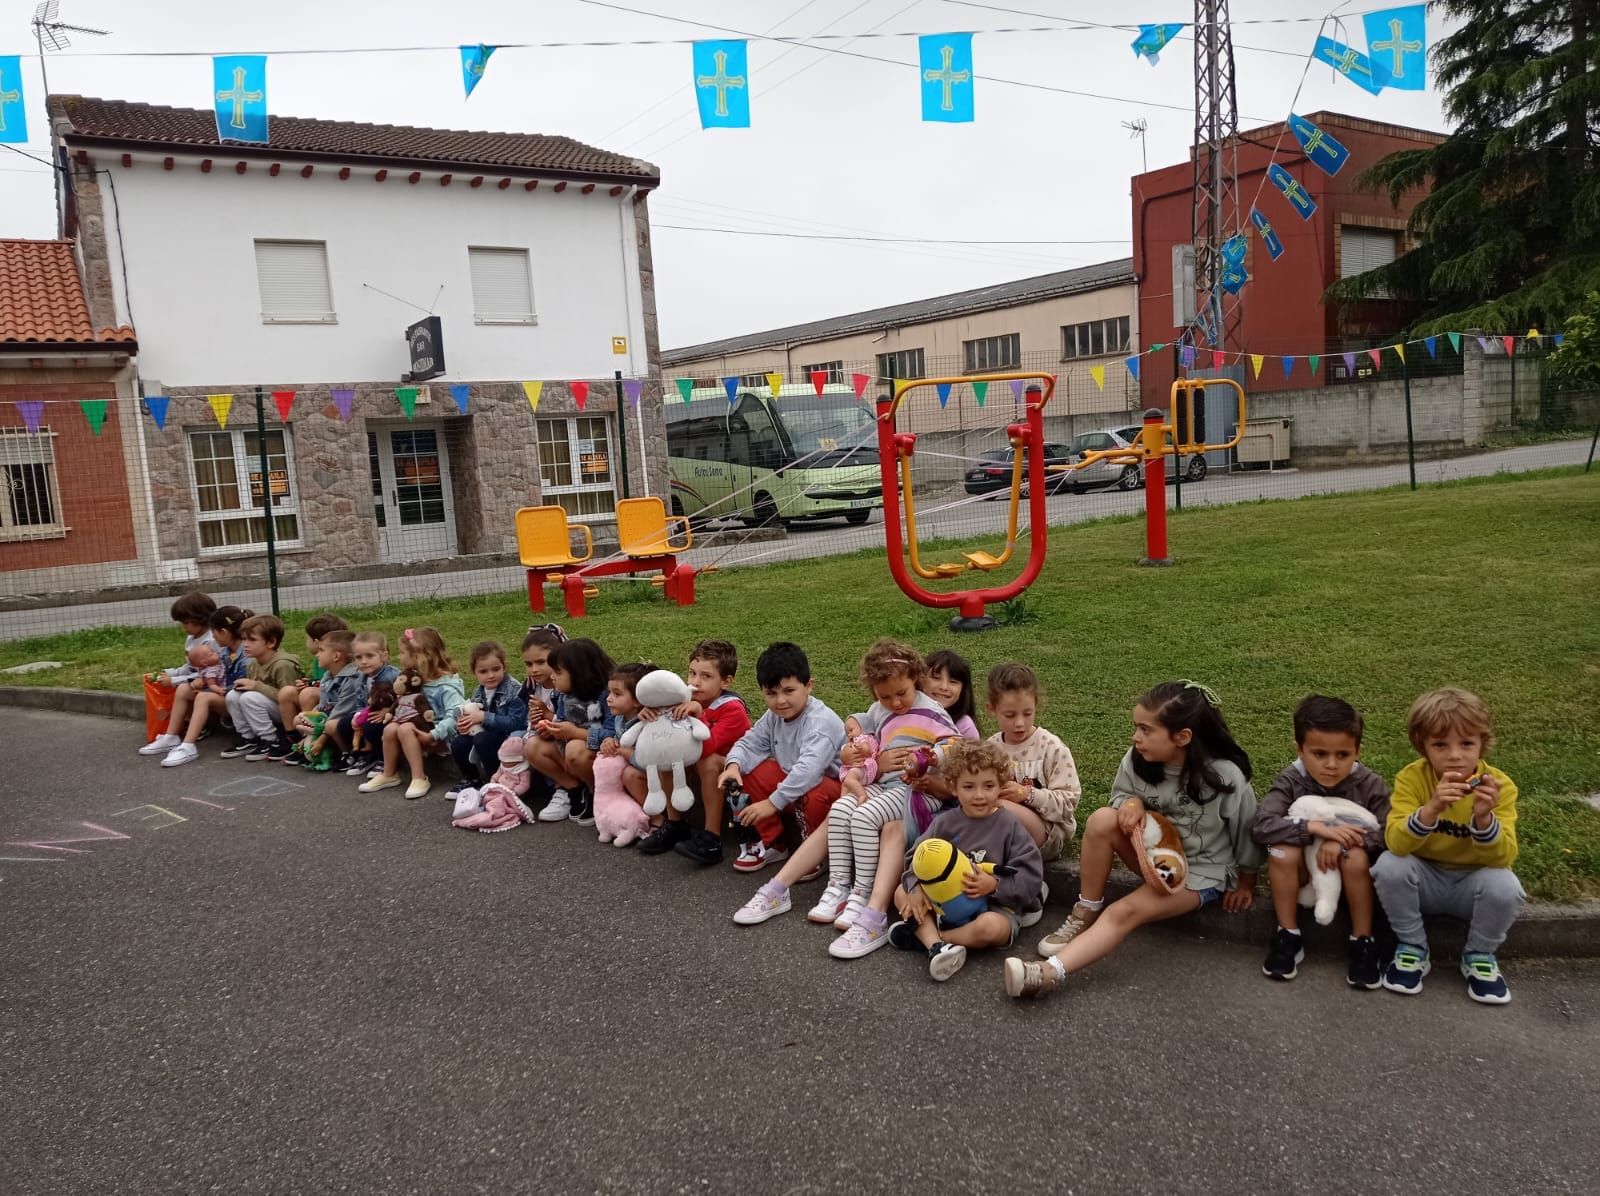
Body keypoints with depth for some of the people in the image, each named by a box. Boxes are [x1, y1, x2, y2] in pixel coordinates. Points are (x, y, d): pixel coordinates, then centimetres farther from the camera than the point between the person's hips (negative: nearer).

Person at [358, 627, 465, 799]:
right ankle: (389, 775, 3)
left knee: (405, 729, -28)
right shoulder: (421, 680, 8)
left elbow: (455, 715, -30)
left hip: (443, 737, -8)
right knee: (390, 728, -13)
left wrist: (433, 735, -33)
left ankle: (420, 779, -26)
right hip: (424, 729, 8)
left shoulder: (447, 686, -18)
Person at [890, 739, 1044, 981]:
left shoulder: (1010, 827, -7)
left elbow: (1030, 877, -10)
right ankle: (937, 946, -30)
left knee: (990, 926, -37)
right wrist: (916, 887, -20)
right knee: (902, 893, -8)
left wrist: (995, 885, -25)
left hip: (994, 907, -4)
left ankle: (923, 934, -19)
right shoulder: (945, 823, 2)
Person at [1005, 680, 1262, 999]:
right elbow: (1120, 795, 6)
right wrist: (1131, 802, -19)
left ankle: (1050, 972, -40)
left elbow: (1246, 832, -7)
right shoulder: (1137, 759, -12)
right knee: (1102, 820, -25)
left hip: (1200, 871, -5)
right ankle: (1085, 913, -10)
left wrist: (1245, 884, 5)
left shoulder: (1225, 776, -22)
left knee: (1126, 912, -29)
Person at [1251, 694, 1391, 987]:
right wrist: (1317, 828, -39)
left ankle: (1363, 942, -12)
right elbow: (1260, 826, -29)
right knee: (1282, 851, -30)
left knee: (1356, 857, -31)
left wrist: (1344, 840, -36)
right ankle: (1288, 937, -13)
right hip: (1304, 869, 0)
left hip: (1348, 873, 0)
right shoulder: (1290, 781, -16)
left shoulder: (1371, 785, -14)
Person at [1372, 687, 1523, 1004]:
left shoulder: (1500, 786, -16)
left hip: (1472, 882, 0)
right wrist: (1432, 808, -47)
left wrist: (1484, 817, -42)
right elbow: (1396, 842, -30)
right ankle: (1413, 949, -4)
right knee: (1389, 865, -30)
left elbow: (1503, 858, -23)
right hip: (1423, 878, 0)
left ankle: (1479, 956, 1)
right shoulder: (1411, 777, -18)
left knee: (1505, 885, -30)